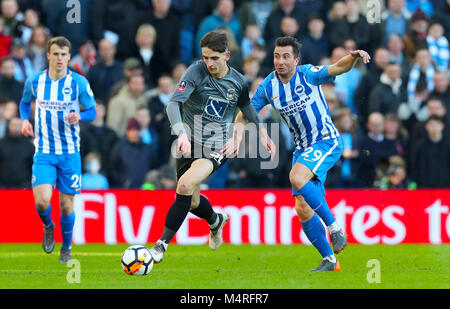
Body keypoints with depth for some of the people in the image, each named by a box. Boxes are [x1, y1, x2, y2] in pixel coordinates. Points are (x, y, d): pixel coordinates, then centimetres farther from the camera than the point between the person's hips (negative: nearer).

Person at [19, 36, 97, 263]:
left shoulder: (79, 83, -5)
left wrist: (79, 116, -19)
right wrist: (24, 120, 0)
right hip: (44, 152, 0)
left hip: (70, 153, 0)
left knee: (66, 206, 3)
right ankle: (48, 226, 19)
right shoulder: (34, 82, 0)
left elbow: (92, 112, 3)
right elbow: (25, 102, 19)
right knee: (42, 201, -16)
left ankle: (66, 248, 28)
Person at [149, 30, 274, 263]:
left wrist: (263, 133, 22)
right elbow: (173, 104, -21)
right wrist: (182, 134, -35)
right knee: (192, 202, 8)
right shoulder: (196, 71, -10)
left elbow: (247, 109, 23)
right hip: (190, 143, 1)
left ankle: (162, 244, -19)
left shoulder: (238, 82, 0)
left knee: (185, 185, -25)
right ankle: (216, 221, 46)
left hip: (218, 147, -1)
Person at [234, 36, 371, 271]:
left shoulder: (308, 74, -13)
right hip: (303, 148, 6)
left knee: (297, 178, -31)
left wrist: (354, 57, -46)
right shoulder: (268, 86, -1)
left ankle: (334, 227, -18)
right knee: (302, 209, -1)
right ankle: (329, 260, 12)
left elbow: (338, 68, -26)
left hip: (326, 141, -6)